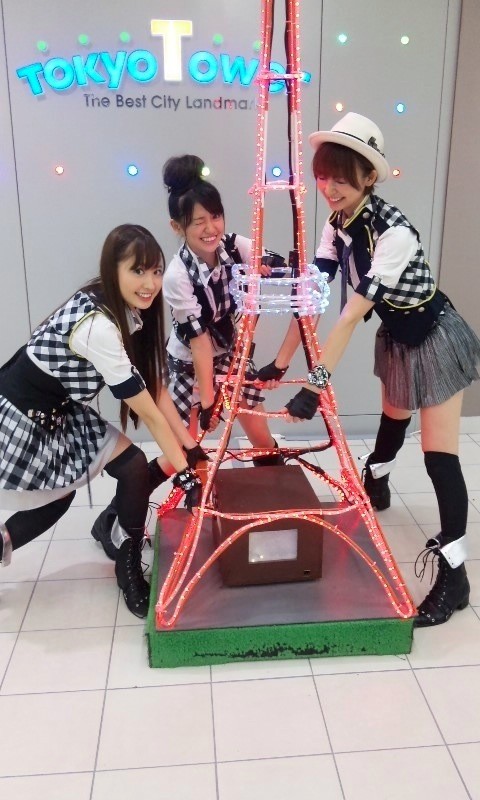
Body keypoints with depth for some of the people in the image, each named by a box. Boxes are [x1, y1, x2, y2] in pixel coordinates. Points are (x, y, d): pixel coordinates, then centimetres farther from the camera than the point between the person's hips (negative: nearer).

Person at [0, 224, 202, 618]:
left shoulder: (129, 310, -5)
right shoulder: (97, 324, -32)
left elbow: (154, 386, -3)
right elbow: (147, 410, -28)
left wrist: (191, 446, -5)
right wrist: (184, 473, -22)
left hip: (62, 411, 8)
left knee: (135, 469, 2)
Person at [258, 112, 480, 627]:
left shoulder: (393, 233, -32)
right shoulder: (337, 224, -10)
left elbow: (352, 315, -38)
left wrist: (317, 384, -40)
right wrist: (281, 363, -19)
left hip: (436, 339, -7)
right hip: (396, 337, 7)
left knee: (438, 455, -8)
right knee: (393, 420, 29)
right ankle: (374, 486, 55)